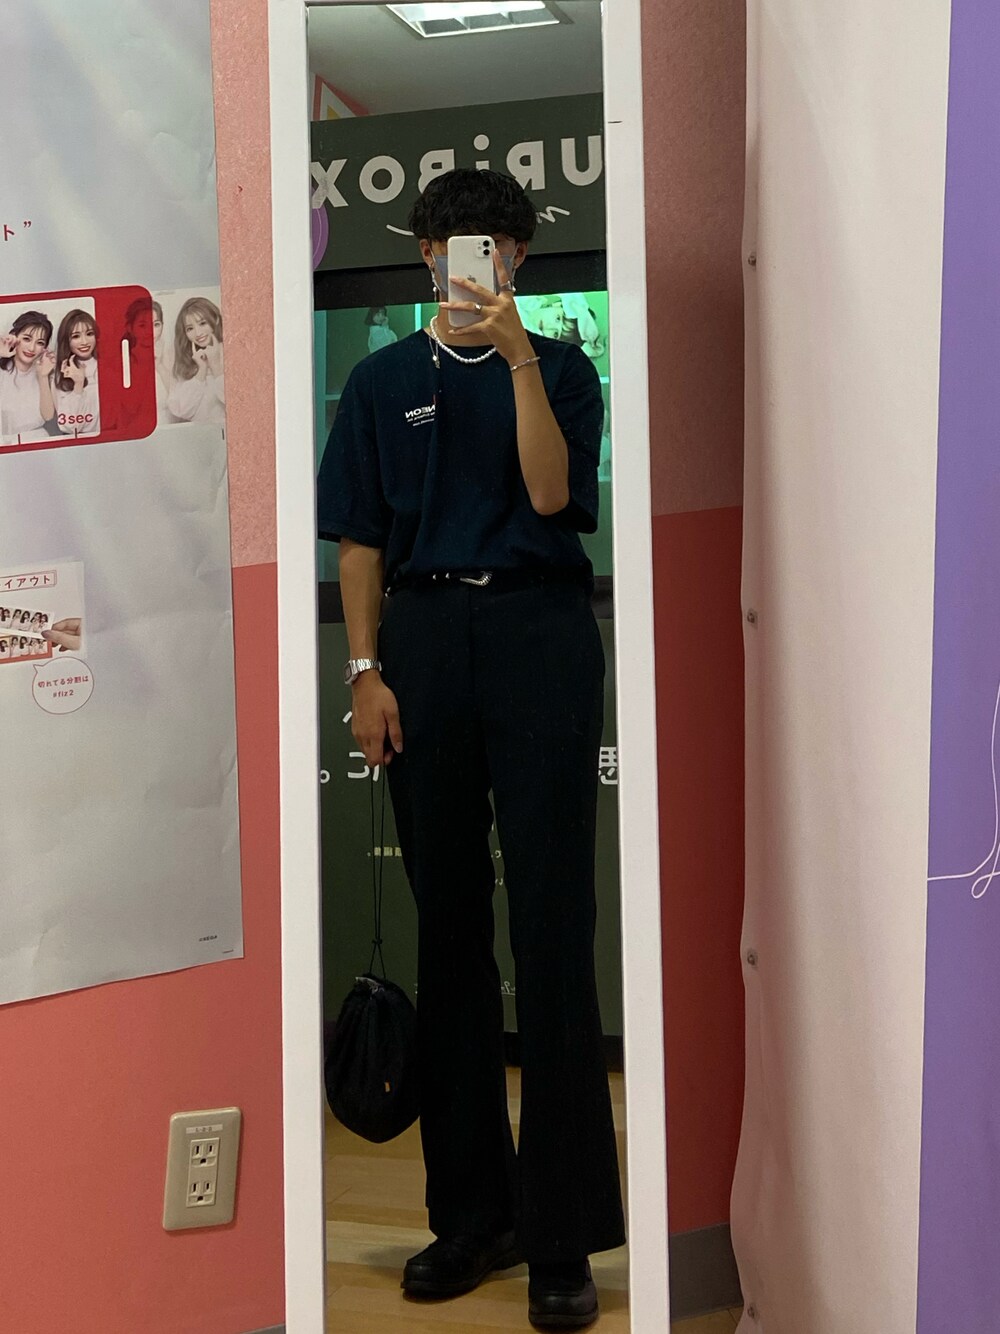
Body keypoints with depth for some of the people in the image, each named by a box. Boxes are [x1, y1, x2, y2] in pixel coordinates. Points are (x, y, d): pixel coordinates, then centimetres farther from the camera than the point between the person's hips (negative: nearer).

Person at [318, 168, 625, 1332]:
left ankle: (563, 1234, 0)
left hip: (539, 635, -2)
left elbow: (551, 493, -7)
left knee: (551, 922, -5)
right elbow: (361, 540, 8)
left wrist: (518, 357, -12)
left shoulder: (558, 368, 9)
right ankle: (470, 1211, 17)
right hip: (424, 635, 2)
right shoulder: (383, 382, 13)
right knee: (447, 920, 6)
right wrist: (365, 671, -2)